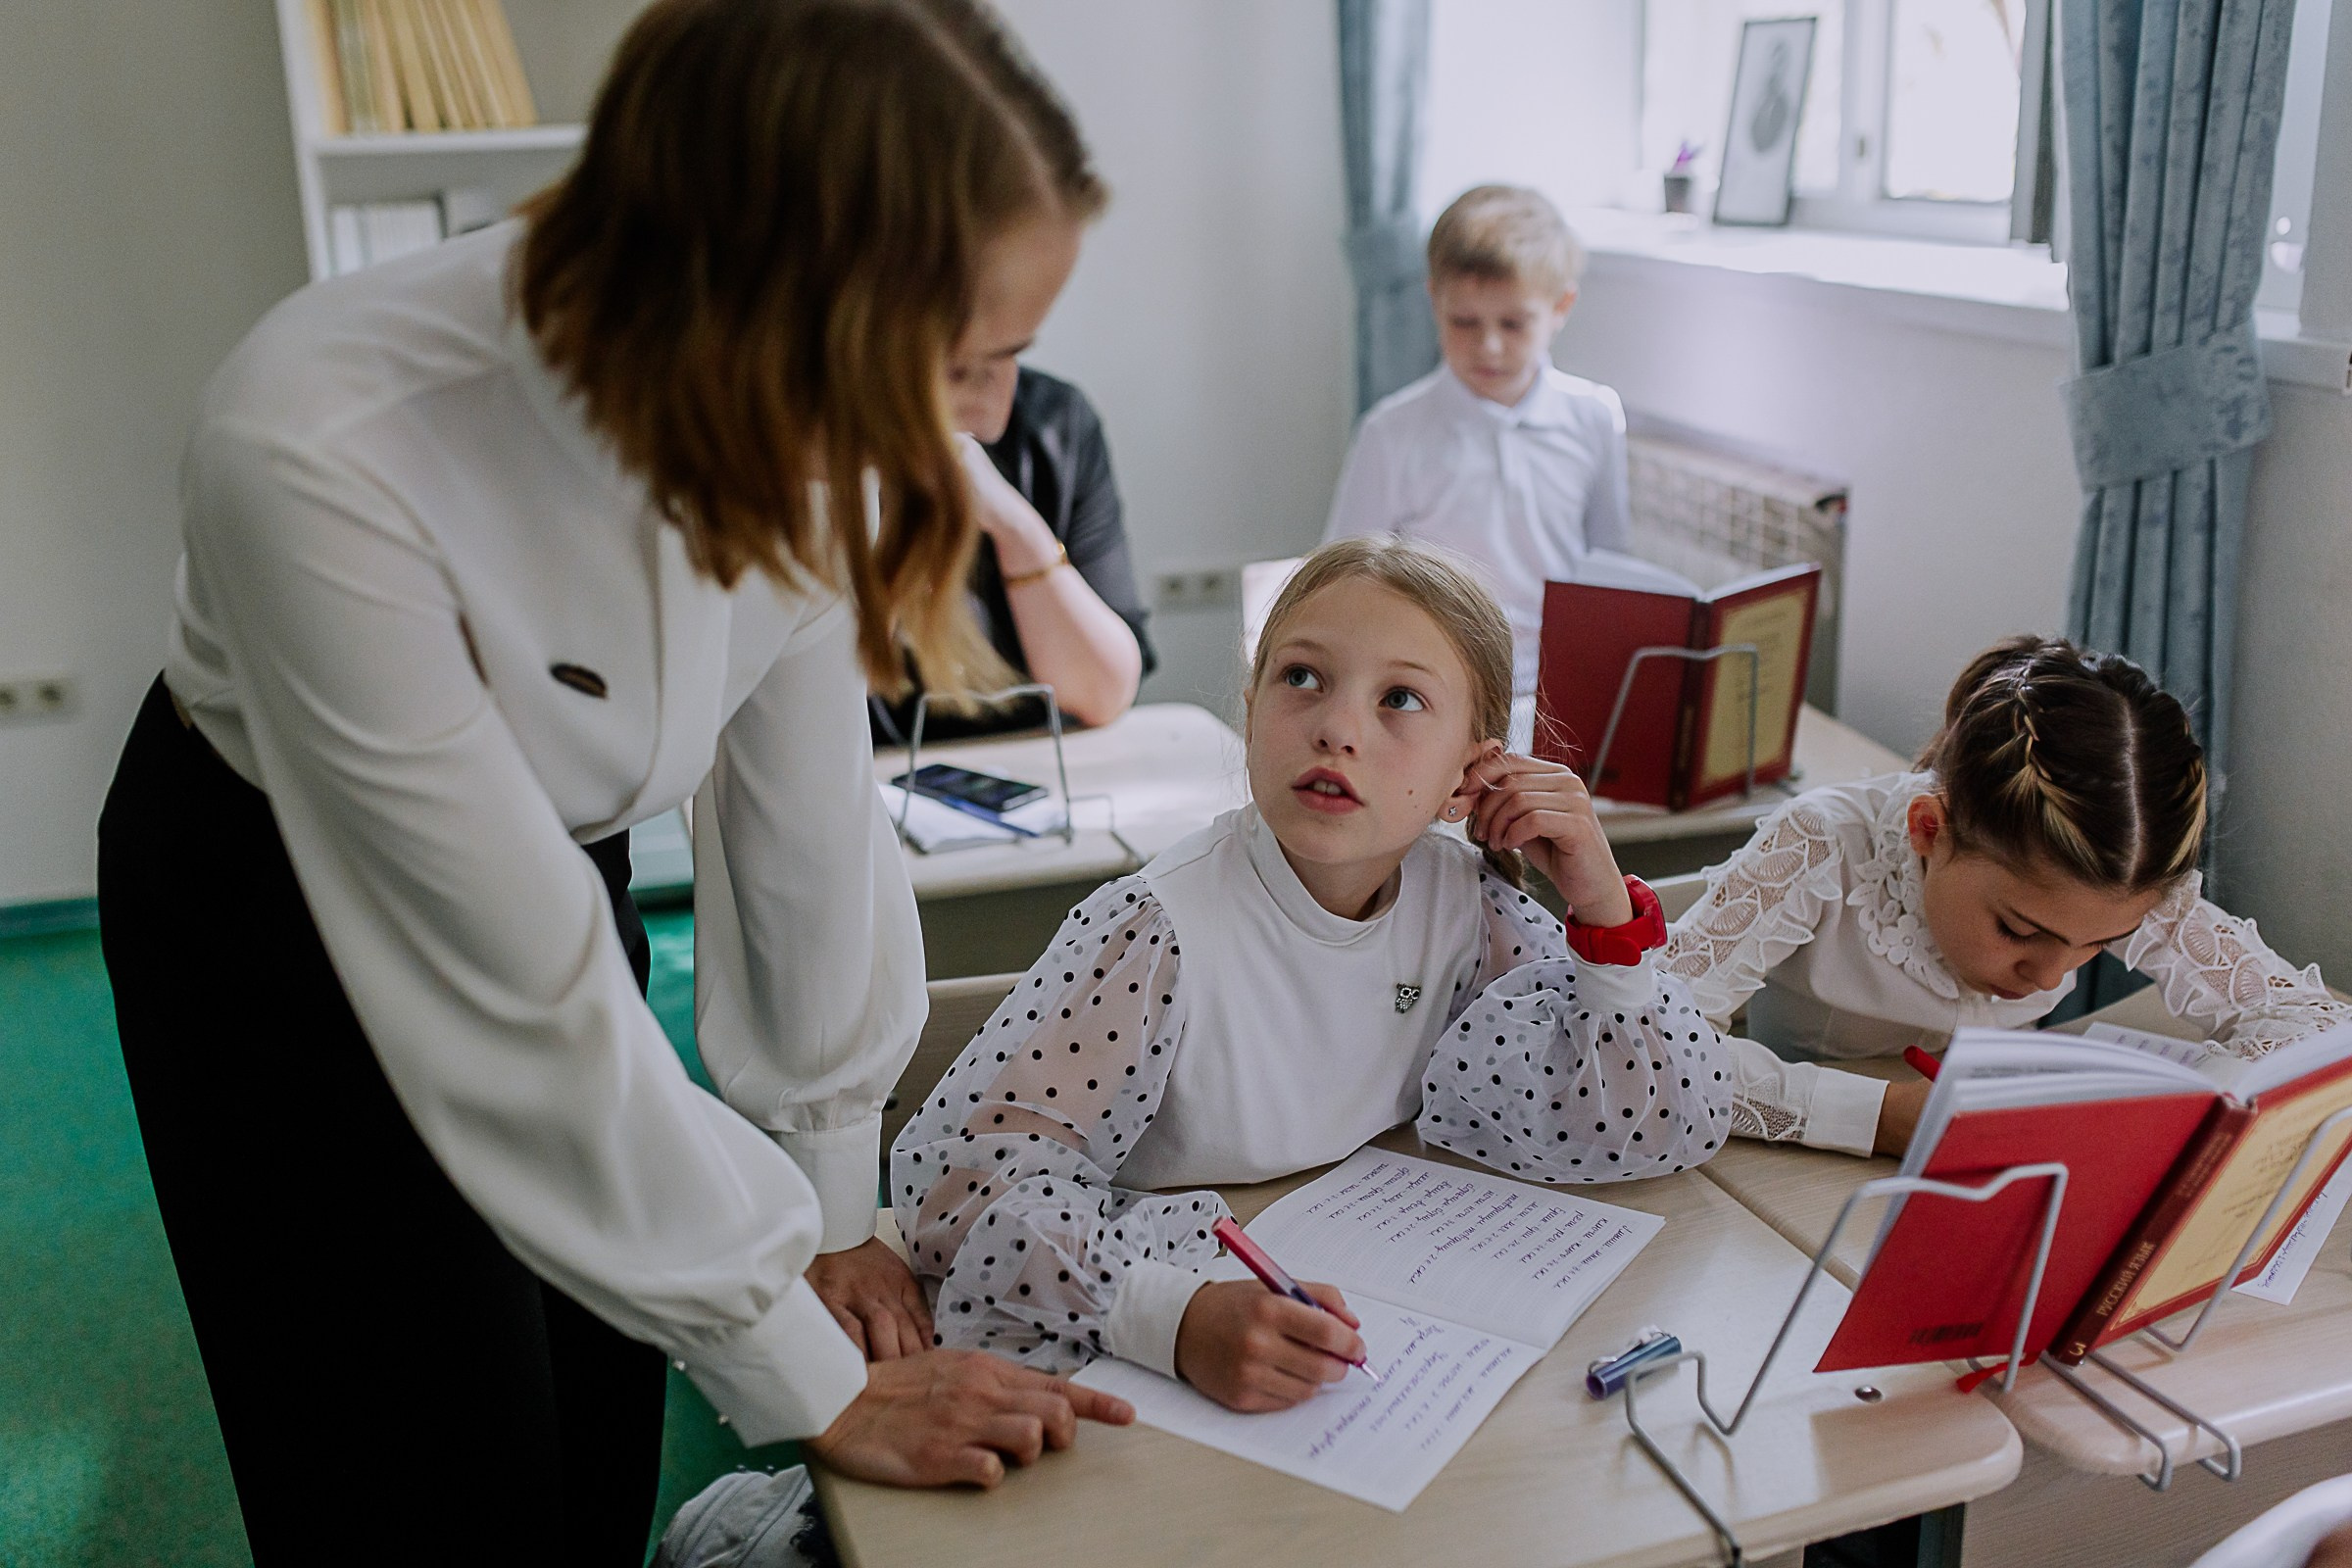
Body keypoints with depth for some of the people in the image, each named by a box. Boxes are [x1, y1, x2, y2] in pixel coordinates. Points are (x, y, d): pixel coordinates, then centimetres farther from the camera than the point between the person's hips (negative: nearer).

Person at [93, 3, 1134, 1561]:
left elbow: (811, 805, -12)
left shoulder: (796, 414, -24)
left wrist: (835, 1201, -4)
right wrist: (820, 1389, -25)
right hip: (275, 898, -4)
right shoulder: (317, 452, -39)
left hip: (565, 854, 4)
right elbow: (522, 998, -34)